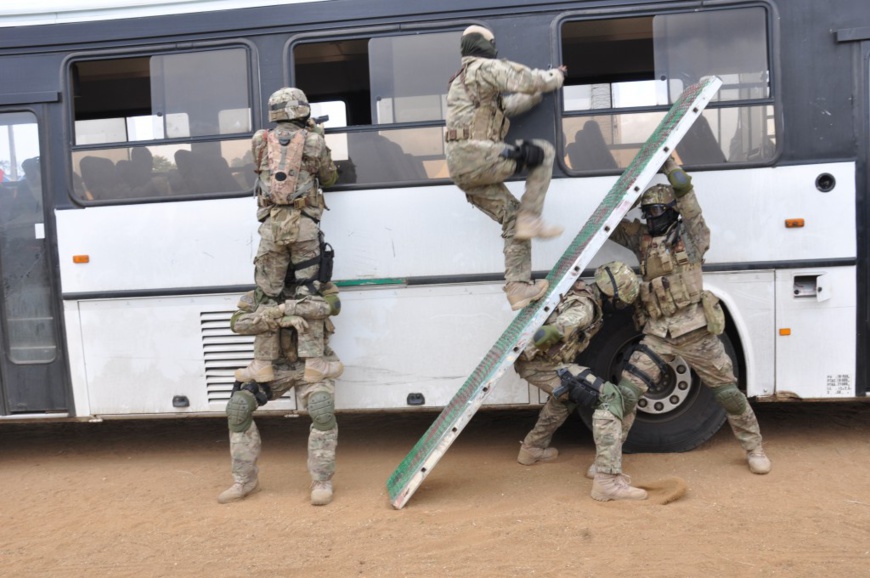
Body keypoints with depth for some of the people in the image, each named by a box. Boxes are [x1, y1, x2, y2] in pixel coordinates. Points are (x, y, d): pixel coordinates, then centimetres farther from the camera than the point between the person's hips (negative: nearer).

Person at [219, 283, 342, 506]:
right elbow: (238, 323, -23)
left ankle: (322, 481, -10)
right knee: (238, 407, -12)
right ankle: (244, 480, 4)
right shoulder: (256, 296, -5)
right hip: (275, 365, 2)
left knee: (322, 411, -28)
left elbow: (333, 303, -21)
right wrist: (281, 314, -39)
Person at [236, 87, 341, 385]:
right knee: (309, 295, 0)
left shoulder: (262, 141, 11)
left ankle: (263, 364, 7)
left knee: (267, 296, 6)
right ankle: (313, 362, -1)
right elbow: (329, 178, 16)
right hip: (303, 224, -2)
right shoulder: (313, 141, 5)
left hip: (271, 224, 2)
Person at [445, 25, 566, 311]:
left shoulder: (461, 80, 31)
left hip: (460, 166, 9)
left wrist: (541, 90, 34)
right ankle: (530, 220, -3)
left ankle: (518, 288, 8)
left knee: (513, 217, 11)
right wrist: (556, 77, 8)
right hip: (478, 156, -9)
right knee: (543, 153, 3)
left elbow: (508, 105, 35)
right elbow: (527, 82, -11)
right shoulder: (485, 68, 1)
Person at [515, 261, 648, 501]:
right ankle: (607, 480, -19)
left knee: (570, 392, 37)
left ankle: (532, 448, 46)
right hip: (540, 365, -10)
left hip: (527, 359, 10)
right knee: (609, 397, -15)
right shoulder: (585, 307, -18)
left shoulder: (580, 291, 11)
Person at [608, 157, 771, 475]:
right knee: (626, 392, -8)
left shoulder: (689, 233, 2)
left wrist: (666, 160, 1)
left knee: (728, 392, 8)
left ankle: (754, 448, 31)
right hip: (657, 333, 3)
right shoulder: (642, 238, 13)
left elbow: (684, 188, -8)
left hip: (696, 330, -3)